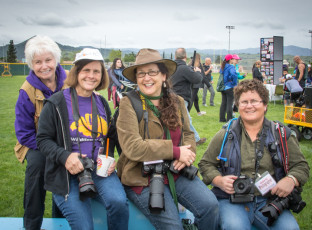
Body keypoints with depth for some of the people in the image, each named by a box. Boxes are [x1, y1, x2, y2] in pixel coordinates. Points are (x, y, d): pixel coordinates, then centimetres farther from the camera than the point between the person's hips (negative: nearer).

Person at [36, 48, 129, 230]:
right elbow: (43, 139, -1)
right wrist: (64, 157, -19)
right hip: (66, 173, -3)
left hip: (100, 170, 3)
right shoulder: (56, 103, -1)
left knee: (119, 201, -27)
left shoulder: (102, 104, 14)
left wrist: (110, 159, 3)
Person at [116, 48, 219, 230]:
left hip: (176, 171, 5)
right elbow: (132, 147, -17)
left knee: (210, 205, -16)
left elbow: (188, 134, 14)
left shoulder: (177, 102, 9)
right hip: (143, 177, -4)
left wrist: (187, 154, -10)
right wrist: (175, 151, -19)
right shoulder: (129, 104, -8)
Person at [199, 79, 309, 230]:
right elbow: (205, 164, 12)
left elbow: (301, 166, 13)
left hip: (269, 201, 2)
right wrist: (219, 181, -9)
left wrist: (291, 180, -10)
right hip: (232, 200, -2)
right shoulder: (225, 135, 8)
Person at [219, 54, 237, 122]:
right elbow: (234, 74, -31)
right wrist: (234, 83, -19)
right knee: (229, 103, -2)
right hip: (229, 88, -7)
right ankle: (229, 119, 0)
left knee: (223, 103, 13)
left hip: (223, 88, 7)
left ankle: (222, 118, 18)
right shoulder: (231, 67, -15)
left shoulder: (222, 67, 9)